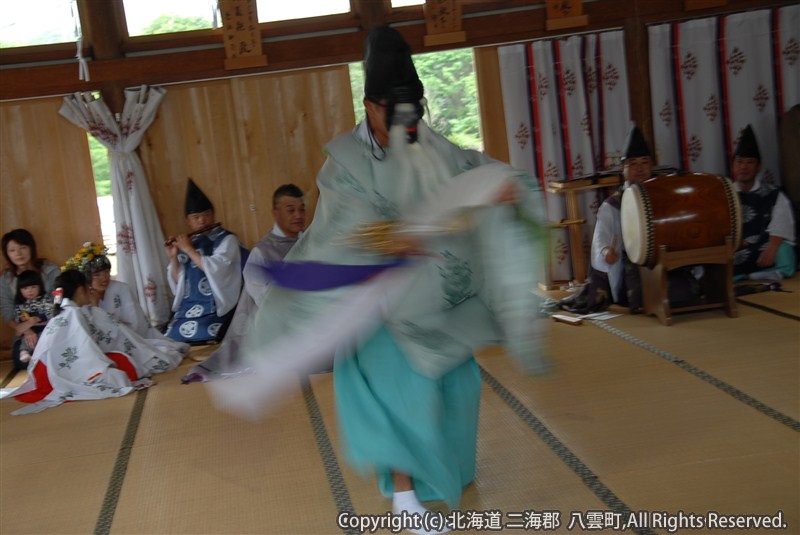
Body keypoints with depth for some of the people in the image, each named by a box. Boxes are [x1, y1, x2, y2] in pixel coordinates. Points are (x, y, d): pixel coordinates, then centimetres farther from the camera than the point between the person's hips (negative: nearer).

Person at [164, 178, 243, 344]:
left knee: (201, 342, -26)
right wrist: (173, 258, -1)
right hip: (186, 310, 6)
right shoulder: (187, 244, 14)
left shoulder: (227, 240, 0)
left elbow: (214, 270, -17)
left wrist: (189, 250, -10)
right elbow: (178, 283, 13)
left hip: (215, 310, -6)